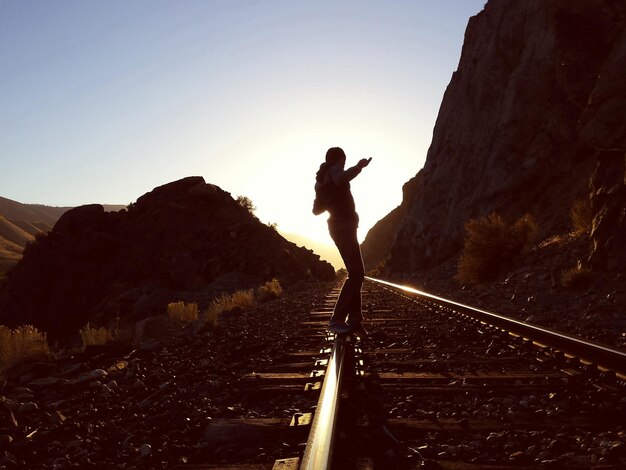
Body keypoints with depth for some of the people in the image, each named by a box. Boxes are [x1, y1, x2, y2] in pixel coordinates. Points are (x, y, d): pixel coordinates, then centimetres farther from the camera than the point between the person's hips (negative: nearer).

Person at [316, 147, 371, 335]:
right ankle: (337, 319, -19)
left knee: (356, 273, 9)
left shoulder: (324, 176, 21)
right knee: (356, 273, -15)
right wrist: (359, 166, -24)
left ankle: (354, 320, 6)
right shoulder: (334, 169, -6)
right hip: (344, 226, -10)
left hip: (339, 226, 10)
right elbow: (340, 179, -33)